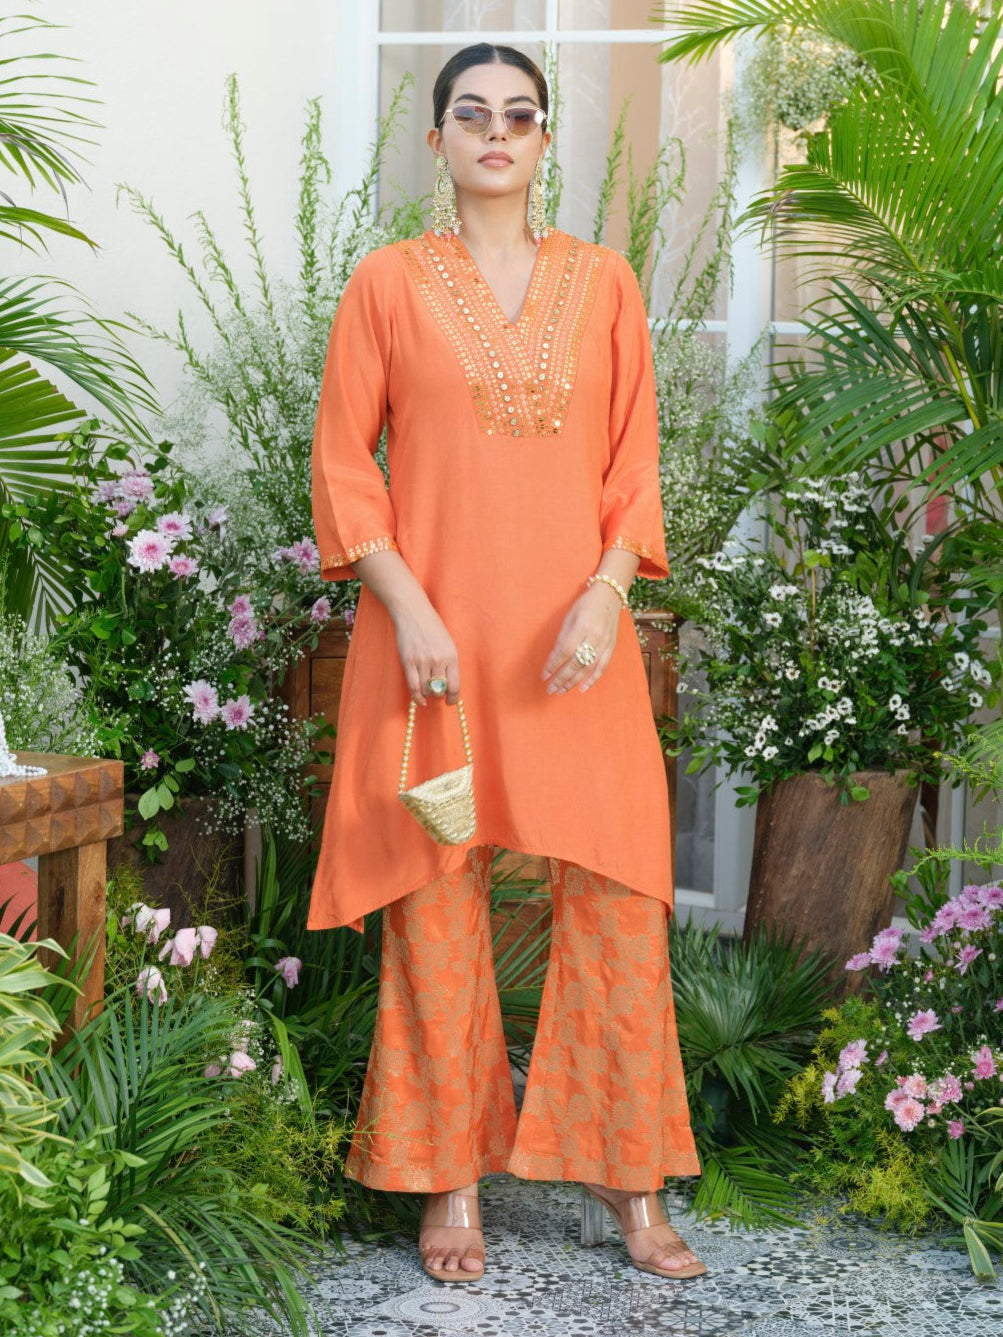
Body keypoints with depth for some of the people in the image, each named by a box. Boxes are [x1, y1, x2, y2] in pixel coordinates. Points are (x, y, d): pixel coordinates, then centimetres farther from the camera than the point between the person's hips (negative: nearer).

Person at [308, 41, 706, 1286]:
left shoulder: (603, 281, 8)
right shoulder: (388, 282, 3)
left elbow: (635, 462, 7)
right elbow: (342, 466, 1)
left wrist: (606, 594, -8)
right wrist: (409, 609, -10)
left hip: (575, 641, 2)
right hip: (433, 637, -1)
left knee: (617, 901, 0)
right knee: (438, 904, 3)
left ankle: (633, 1189, 11)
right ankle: (450, 1185, 15)